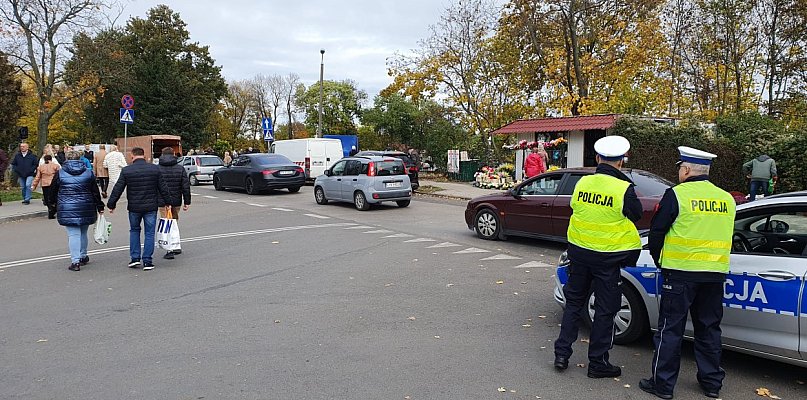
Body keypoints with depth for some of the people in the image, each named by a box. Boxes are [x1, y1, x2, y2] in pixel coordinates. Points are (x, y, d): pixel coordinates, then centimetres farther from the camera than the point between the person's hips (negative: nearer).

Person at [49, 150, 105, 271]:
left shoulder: (59, 173, 0)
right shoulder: (88, 172, 3)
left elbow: (53, 192, 7)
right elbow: (95, 192, 4)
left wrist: (53, 205, 22)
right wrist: (100, 206, 10)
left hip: (67, 209, -2)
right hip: (86, 209, 2)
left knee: (73, 234, -3)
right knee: (83, 233, 17)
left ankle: (75, 261, -8)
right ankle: (83, 256, 28)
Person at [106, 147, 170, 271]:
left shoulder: (126, 171, -4)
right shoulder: (155, 169, -3)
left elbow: (117, 189, -2)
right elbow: (162, 187, 2)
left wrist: (111, 204, 9)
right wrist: (167, 202, 14)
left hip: (134, 207, 0)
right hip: (151, 207, 0)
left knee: (134, 230, 19)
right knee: (149, 233, 6)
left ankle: (135, 258, 15)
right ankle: (147, 261, 6)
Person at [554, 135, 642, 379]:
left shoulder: (583, 183, -2)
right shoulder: (624, 188, -15)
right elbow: (636, 216, -1)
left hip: (579, 251, 4)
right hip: (607, 258, -4)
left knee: (574, 302, 17)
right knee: (605, 310, 8)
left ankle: (562, 353, 19)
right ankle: (597, 363, 16)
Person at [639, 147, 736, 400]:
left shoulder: (677, 194, -9)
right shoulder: (727, 199, 9)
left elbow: (657, 232, -5)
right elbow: (726, 237, 18)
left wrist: (658, 260, 11)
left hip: (681, 273, -5)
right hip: (715, 274, 6)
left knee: (670, 329, 2)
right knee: (709, 328, 16)